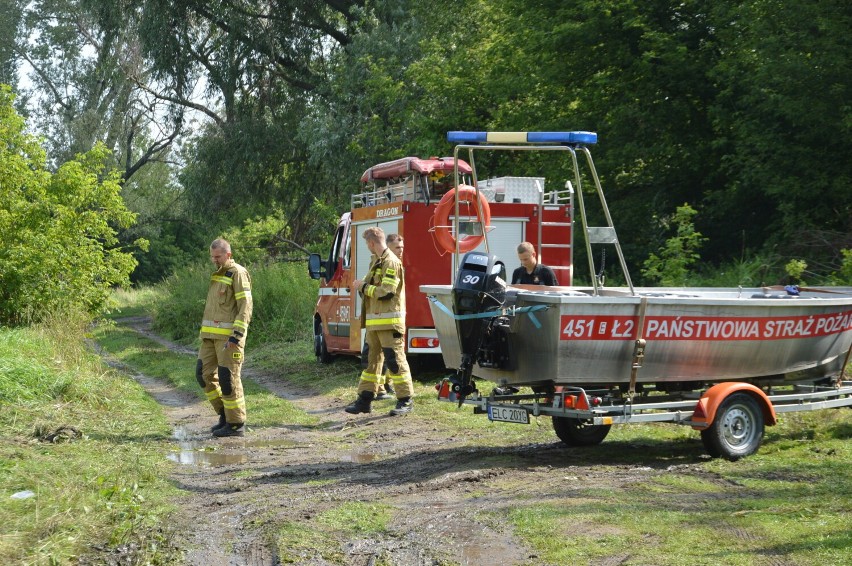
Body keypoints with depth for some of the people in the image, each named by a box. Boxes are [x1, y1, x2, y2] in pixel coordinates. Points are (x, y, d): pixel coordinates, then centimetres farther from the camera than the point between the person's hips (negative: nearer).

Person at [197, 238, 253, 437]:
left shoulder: (237, 273, -9)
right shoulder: (216, 274, 18)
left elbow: (245, 306, -15)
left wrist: (237, 335, -22)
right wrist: (206, 332, 21)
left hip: (229, 336, -9)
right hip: (211, 335, 9)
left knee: (228, 378, -6)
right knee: (204, 373, 6)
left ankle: (236, 424, 2)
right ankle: (225, 413, 17)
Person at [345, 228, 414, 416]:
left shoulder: (391, 263, -13)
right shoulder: (375, 261, 18)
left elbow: (385, 292, -20)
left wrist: (363, 287, -9)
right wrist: (361, 286, 4)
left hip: (389, 321, -10)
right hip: (374, 321, 10)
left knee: (395, 361, -7)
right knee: (371, 360, 12)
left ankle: (406, 400, -1)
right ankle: (365, 400, 17)